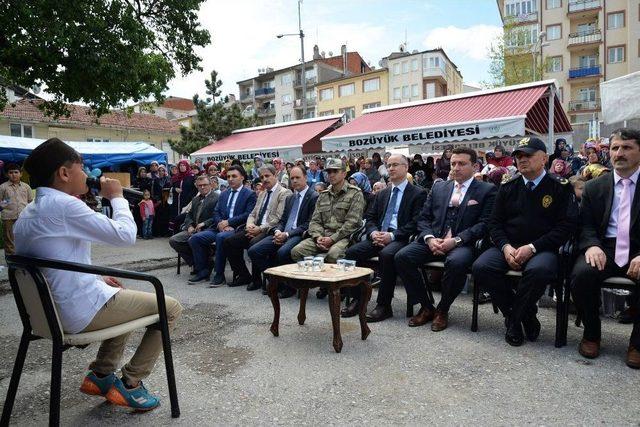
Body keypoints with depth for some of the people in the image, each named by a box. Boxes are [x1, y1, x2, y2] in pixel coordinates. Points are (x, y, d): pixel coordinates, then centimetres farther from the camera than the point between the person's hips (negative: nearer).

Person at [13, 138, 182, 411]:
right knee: (171, 308, 2)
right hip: (83, 311, -9)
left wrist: (96, 278, 13)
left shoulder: (26, 214, 9)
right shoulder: (63, 204, -20)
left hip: (50, 310, 10)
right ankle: (129, 384, 7)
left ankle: (100, 374, 26)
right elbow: (125, 235, -21)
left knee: (125, 298, 32)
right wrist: (117, 196, -6)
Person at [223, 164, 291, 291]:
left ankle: (257, 279, -13)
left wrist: (260, 229, -17)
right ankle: (244, 275, 3)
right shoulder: (261, 194, 23)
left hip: (270, 230, -8)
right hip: (255, 229, 8)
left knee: (254, 243, -35)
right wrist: (249, 225, -1)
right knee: (228, 242, -9)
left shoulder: (284, 193, -3)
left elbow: (278, 218, -13)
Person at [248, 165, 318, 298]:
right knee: (253, 251, -11)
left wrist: (287, 234, -16)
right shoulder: (289, 198, 24)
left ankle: (288, 286, -12)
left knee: (282, 252, -37)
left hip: (298, 235, -7)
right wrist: (278, 231, -3)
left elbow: (309, 224, -10)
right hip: (282, 234, 7)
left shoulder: (314, 197, -2)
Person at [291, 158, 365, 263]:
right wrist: (318, 236, -7)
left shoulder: (355, 194, 2)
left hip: (343, 237, -5)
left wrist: (332, 239, -15)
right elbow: (315, 221, 15)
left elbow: (351, 223, -8)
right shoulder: (323, 195, 20)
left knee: (333, 254, -37)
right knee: (296, 251, -18)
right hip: (322, 236, 5)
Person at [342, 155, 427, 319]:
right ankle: (357, 299, -8)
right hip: (378, 236, 6)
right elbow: (370, 218, 17)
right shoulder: (382, 194, 23)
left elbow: (415, 223, -7)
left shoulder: (418, 193, 4)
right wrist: (373, 232, -6)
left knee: (387, 254, -36)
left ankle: (384, 305, -23)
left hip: (400, 238, -5)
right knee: (352, 251, -19)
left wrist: (392, 235, -18)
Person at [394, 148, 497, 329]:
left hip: (463, 244, -4)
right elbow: (423, 218, 14)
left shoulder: (487, 190, 6)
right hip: (433, 241, 4)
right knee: (402, 257, -20)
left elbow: (484, 224, -5)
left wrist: (456, 240, -17)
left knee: (456, 262, -37)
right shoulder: (438, 187, 18)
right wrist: (429, 238, -7)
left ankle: (442, 310, -10)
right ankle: (426, 307, -3)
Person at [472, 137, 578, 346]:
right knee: (480, 267, -25)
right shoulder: (508, 187, 12)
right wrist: (505, 247, -10)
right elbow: (495, 222, 11)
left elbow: (567, 225, -5)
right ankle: (525, 314, -3)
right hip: (508, 247, 3)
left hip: (542, 248, -3)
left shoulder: (560, 187, 3)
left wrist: (532, 247, -16)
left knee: (539, 270, -37)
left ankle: (514, 319, -9)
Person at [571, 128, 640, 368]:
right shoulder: (594, 187, 13)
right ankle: (591, 334, -4)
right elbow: (585, 224, 7)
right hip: (605, 249, 1)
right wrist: (591, 245, -16)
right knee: (581, 274, -30)